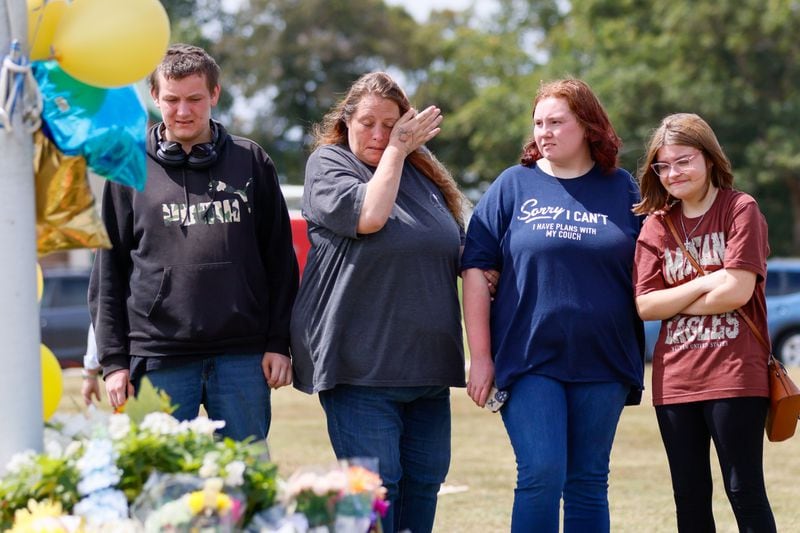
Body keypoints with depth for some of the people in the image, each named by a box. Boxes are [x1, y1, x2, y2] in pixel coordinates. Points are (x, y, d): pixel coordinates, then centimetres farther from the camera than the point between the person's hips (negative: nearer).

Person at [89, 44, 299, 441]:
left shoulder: (251, 162, 9)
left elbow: (280, 260, 10)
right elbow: (108, 271, 7)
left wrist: (279, 343, 2)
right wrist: (113, 360, 1)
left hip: (243, 356, 1)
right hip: (158, 357, -1)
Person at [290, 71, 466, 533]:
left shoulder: (424, 174, 17)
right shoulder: (328, 165, 1)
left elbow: (460, 251, 26)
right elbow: (368, 216, -18)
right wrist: (397, 151, -7)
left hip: (427, 362, 6)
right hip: (361, 367, -6)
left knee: (425, 478, 7)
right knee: (374, 482, -9)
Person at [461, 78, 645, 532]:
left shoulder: (622, 189, 8)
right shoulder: (514, 185, 4)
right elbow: (477, 270, 2)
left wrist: (642, 357, 6)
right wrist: (480, 356, -4)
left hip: (602, 361, 2)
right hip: (528, 359, -2)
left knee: (588, 483, 6)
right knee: (542, 474, -13)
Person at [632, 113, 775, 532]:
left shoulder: (740, 210, -3)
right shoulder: (656, 226, 10)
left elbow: (737, 291, -13)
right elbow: (645, 305, 1)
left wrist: (674, 303, -2)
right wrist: (705, 283, -10)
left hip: (734, 375, -5)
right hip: (675, 381, 5)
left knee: (745, 493, -3)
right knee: (690, 498, 9)